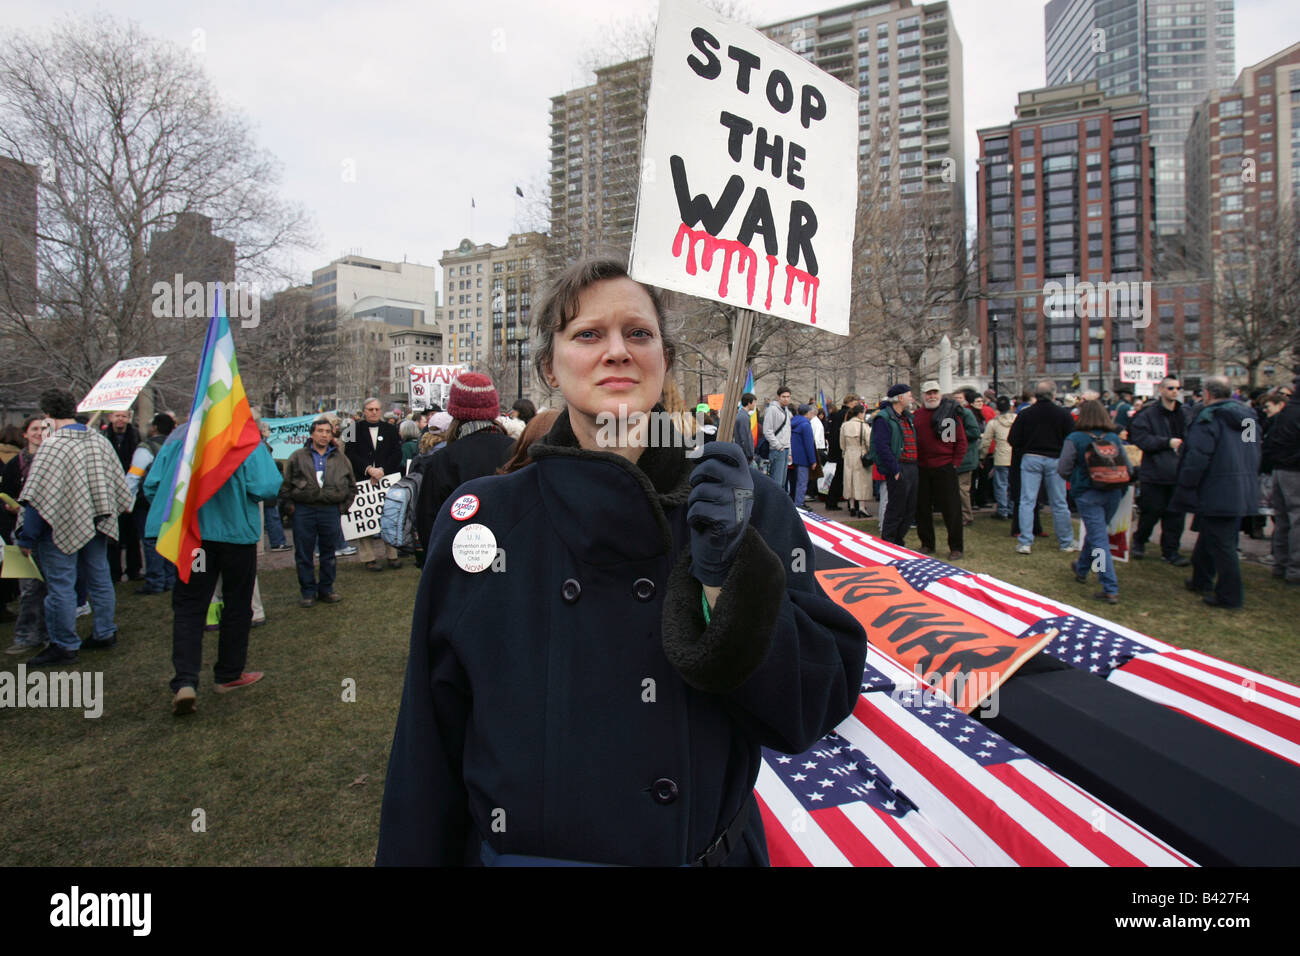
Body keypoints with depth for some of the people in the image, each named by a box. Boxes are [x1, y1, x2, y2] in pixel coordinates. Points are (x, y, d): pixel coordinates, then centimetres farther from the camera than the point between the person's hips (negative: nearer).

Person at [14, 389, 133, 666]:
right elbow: (118, 481, 11)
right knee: (100, 580, 14)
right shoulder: (99, 440, 3)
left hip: (63, 527, -7)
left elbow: (38, 497, -16)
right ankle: (106, 634, 22)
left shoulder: (52, 445, -16)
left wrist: (27, 537, -10)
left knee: (60, 586, 1)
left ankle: (64, 646, 8)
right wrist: (115, 511, 24)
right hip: (96, 525, 7)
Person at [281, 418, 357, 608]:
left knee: (329, 553, 9)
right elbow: (285, 484, 8)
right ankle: (308, 591, 14)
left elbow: (352, 486, 16)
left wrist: (343, 505, 8)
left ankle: (327, 589, 21)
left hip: (330, 510, 1)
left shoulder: (341, 459, 10)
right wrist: (292, 504, 1)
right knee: (304, 554, 4)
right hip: (303, 511, -1)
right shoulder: (298, 457, 4)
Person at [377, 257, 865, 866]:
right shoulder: (480, 517, -10)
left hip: (709, 851, 1)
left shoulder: (754, 507, -11)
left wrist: (728, 575, -27)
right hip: (513, 849, 0)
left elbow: (817, 707, -15)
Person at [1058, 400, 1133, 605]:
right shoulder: (1115, 438, 1)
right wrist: (1117, 484, 20)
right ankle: (1082, 569, 44)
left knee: (1099, 539, -3)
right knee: (1095, 532, 23)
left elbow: (1063, 470, -10)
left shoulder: (1074, 439, -10)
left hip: (1087, 494, -4)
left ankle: (1110, 589, -10)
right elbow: (1127, 468, 2)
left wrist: (1074, 477, 11)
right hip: (1113, 493, 5)